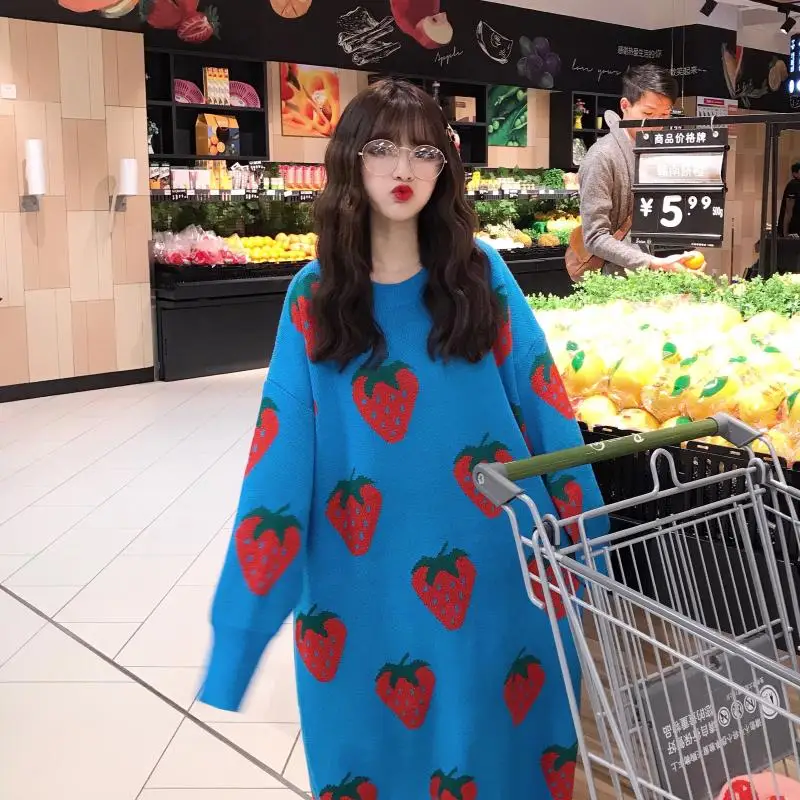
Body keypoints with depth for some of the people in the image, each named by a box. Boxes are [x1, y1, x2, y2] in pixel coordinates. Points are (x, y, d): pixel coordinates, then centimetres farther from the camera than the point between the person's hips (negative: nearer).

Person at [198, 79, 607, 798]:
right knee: (376, 729, 15)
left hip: (492, 560, 0)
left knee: (496, 719, 14)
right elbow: (284, 446, -4)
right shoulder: (316, 294, -2)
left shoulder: (480, 273, -2)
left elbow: (541, 401, 1)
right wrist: (244, 617, -6)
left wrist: (587, 532, 1)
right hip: (364, 573, 0)